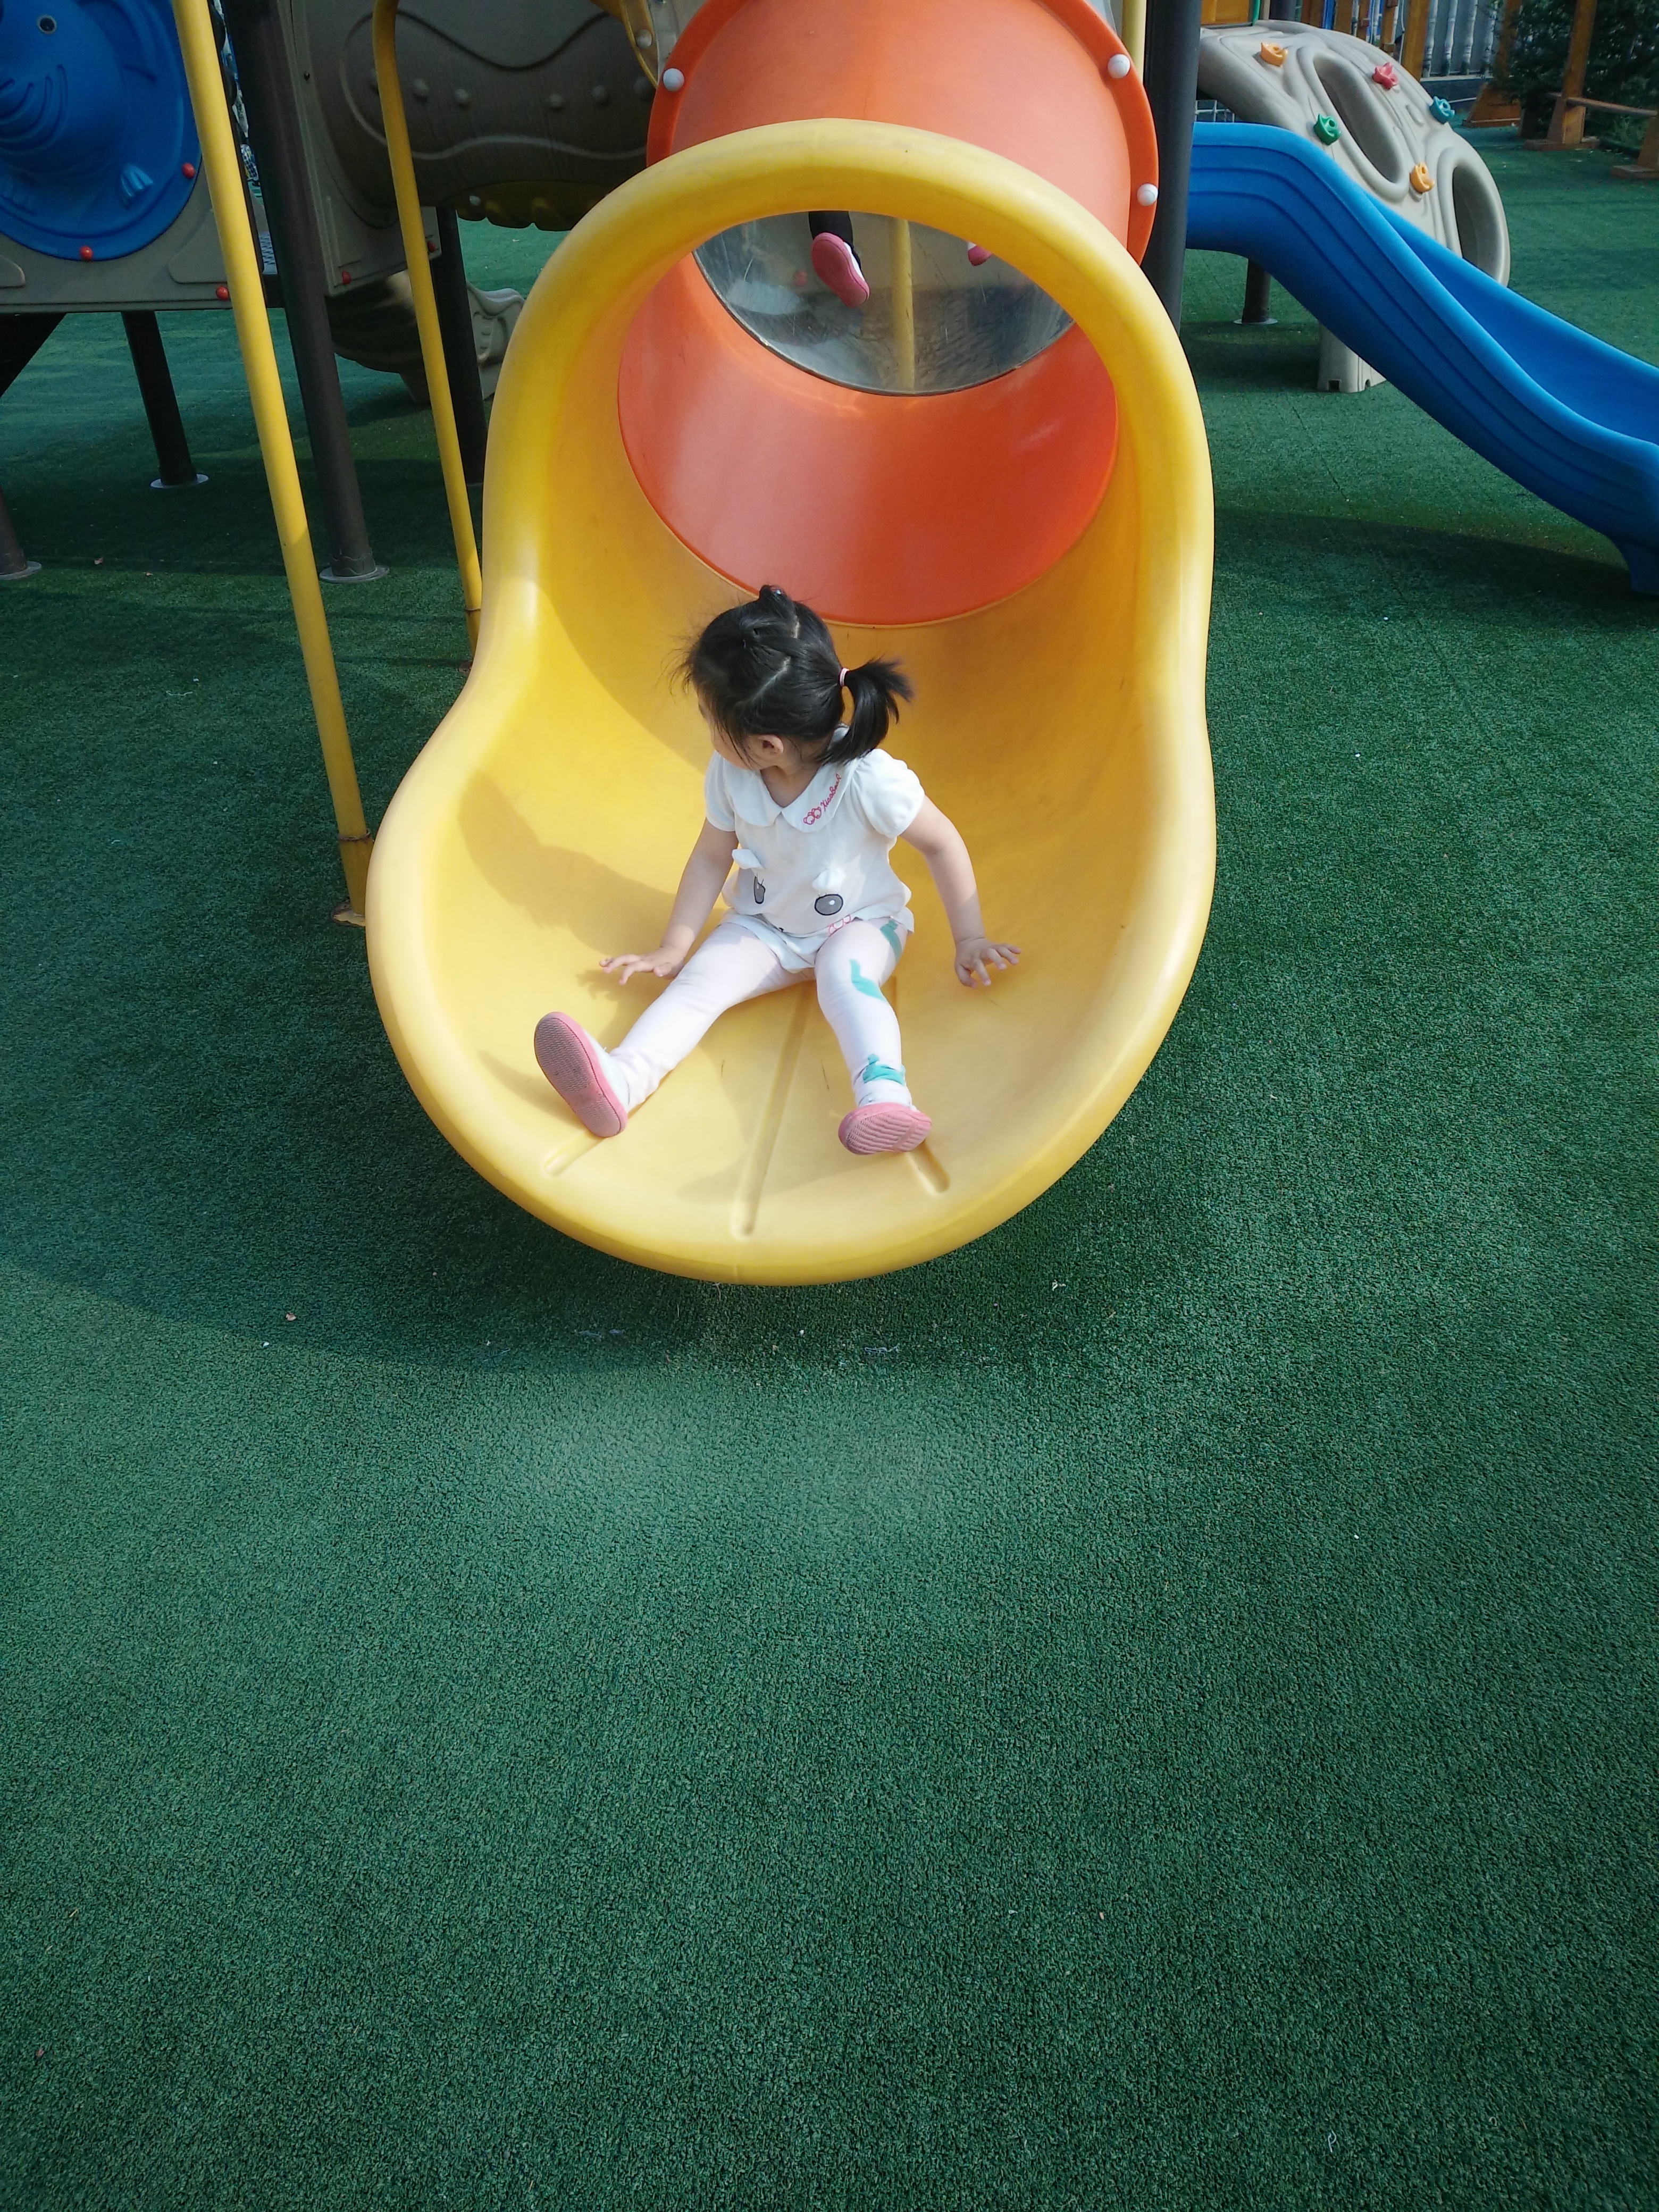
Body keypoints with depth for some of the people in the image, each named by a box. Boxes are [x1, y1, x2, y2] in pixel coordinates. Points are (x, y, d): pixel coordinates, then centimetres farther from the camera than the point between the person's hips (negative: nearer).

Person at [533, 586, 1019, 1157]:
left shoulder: (868, 778, -29)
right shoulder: (729, 775, -17)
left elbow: (942, 844, -15)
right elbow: (712, 857, -1)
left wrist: (969, 939, -11)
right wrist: (673, 948, 0)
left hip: (862, 923, -3)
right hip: (763, 927, 4)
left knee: (843, 975, -36)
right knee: (701, 977, -21)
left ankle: (885, 1094, -54)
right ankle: (623, 1078, -40)